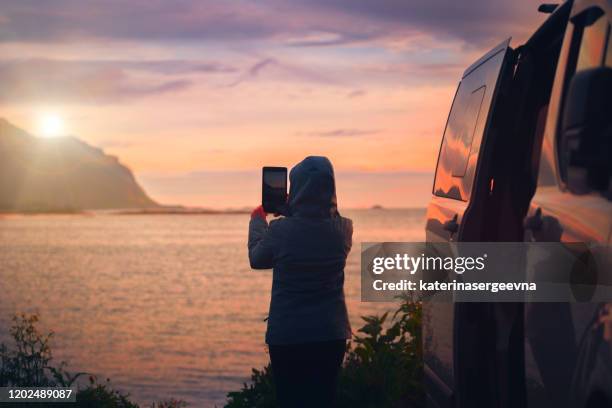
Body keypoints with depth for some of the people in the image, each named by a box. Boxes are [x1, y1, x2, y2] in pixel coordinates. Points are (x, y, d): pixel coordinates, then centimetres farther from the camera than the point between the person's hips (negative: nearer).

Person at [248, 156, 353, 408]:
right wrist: (292, 212, 22)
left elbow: (256, 259, 4)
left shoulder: (280, 230, -16)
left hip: (287, 336, -3)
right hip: (331, 335, 3)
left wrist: (257, 219, 18)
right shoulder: (343, 229, -7)